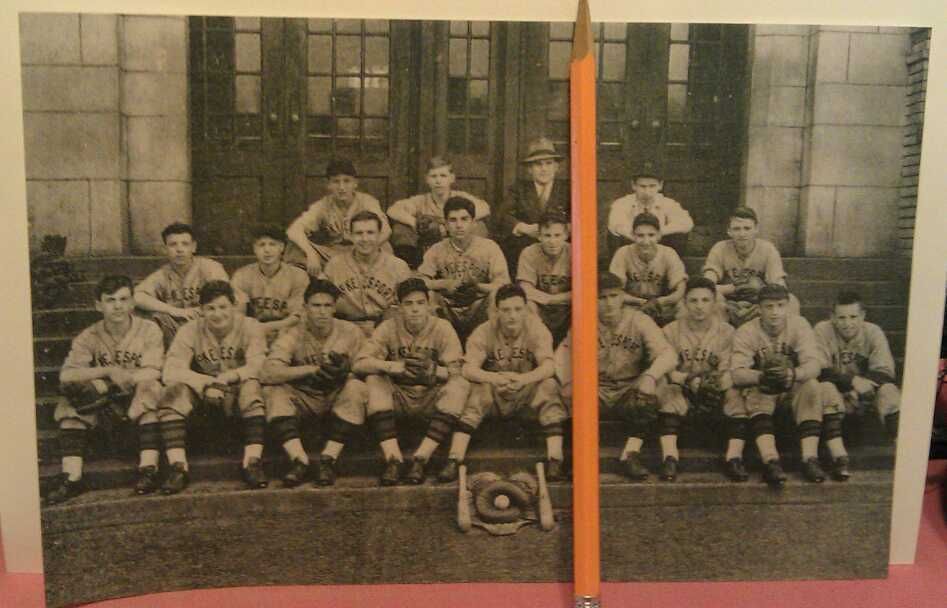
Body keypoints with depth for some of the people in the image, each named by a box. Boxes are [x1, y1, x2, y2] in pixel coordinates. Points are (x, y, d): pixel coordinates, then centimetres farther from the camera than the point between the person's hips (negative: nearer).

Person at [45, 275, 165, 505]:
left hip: (138, 400, -3)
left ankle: (148, 468, -36)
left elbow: (152, 373, -18)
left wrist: (121, 378, -31)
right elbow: (66, 376, -15)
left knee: (150, 388, -33)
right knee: (70, 402, -21)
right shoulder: (88, 337, -1)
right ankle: (71, 477, -23)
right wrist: (108, 371, -28)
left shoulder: (148, 330, -8)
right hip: (104, 401, 3)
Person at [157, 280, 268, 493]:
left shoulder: (250, 327, -7)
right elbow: (170, 372, -16)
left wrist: (227, 377, -34)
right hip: (201, 392, 2)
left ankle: (252, 462, -31)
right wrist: (207, 383, -30)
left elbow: (258, 367, -19)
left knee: (253, 387, -33)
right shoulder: (190, 331, -5)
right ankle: (178, 467, -25)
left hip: (237, 392, -1)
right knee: (174, 392, -26)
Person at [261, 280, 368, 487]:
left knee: (356, 388, -30)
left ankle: (328, 459, -26)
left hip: (339, 397, 0)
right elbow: (269, 372, -22)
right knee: (273, 392, -24)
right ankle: (300, 460, -31)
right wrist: (313, 369, -31)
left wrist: (347, 370, -31)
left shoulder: (350, 332, -5)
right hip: (304, 398, 1)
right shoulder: (292, 334, -7)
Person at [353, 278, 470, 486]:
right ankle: (393, 459, -32)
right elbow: (360, 362, -15)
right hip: (398, 397, 1)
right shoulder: (388, 328, -4)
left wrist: (434, 370, -37)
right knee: (373, 381, -25)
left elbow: (458, 371, -15)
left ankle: (421, 459, -31)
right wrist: (392, 366, -33)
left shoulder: (442, 328, -7)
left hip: (432, 398, -1)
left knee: (460, 386, -27)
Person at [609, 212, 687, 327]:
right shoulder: (623, 254, -10)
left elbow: (680, 292, -13)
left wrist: (658, 302, -31)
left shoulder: (669, 254, -8)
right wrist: (642, 302, -25)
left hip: (663, 312, 2)